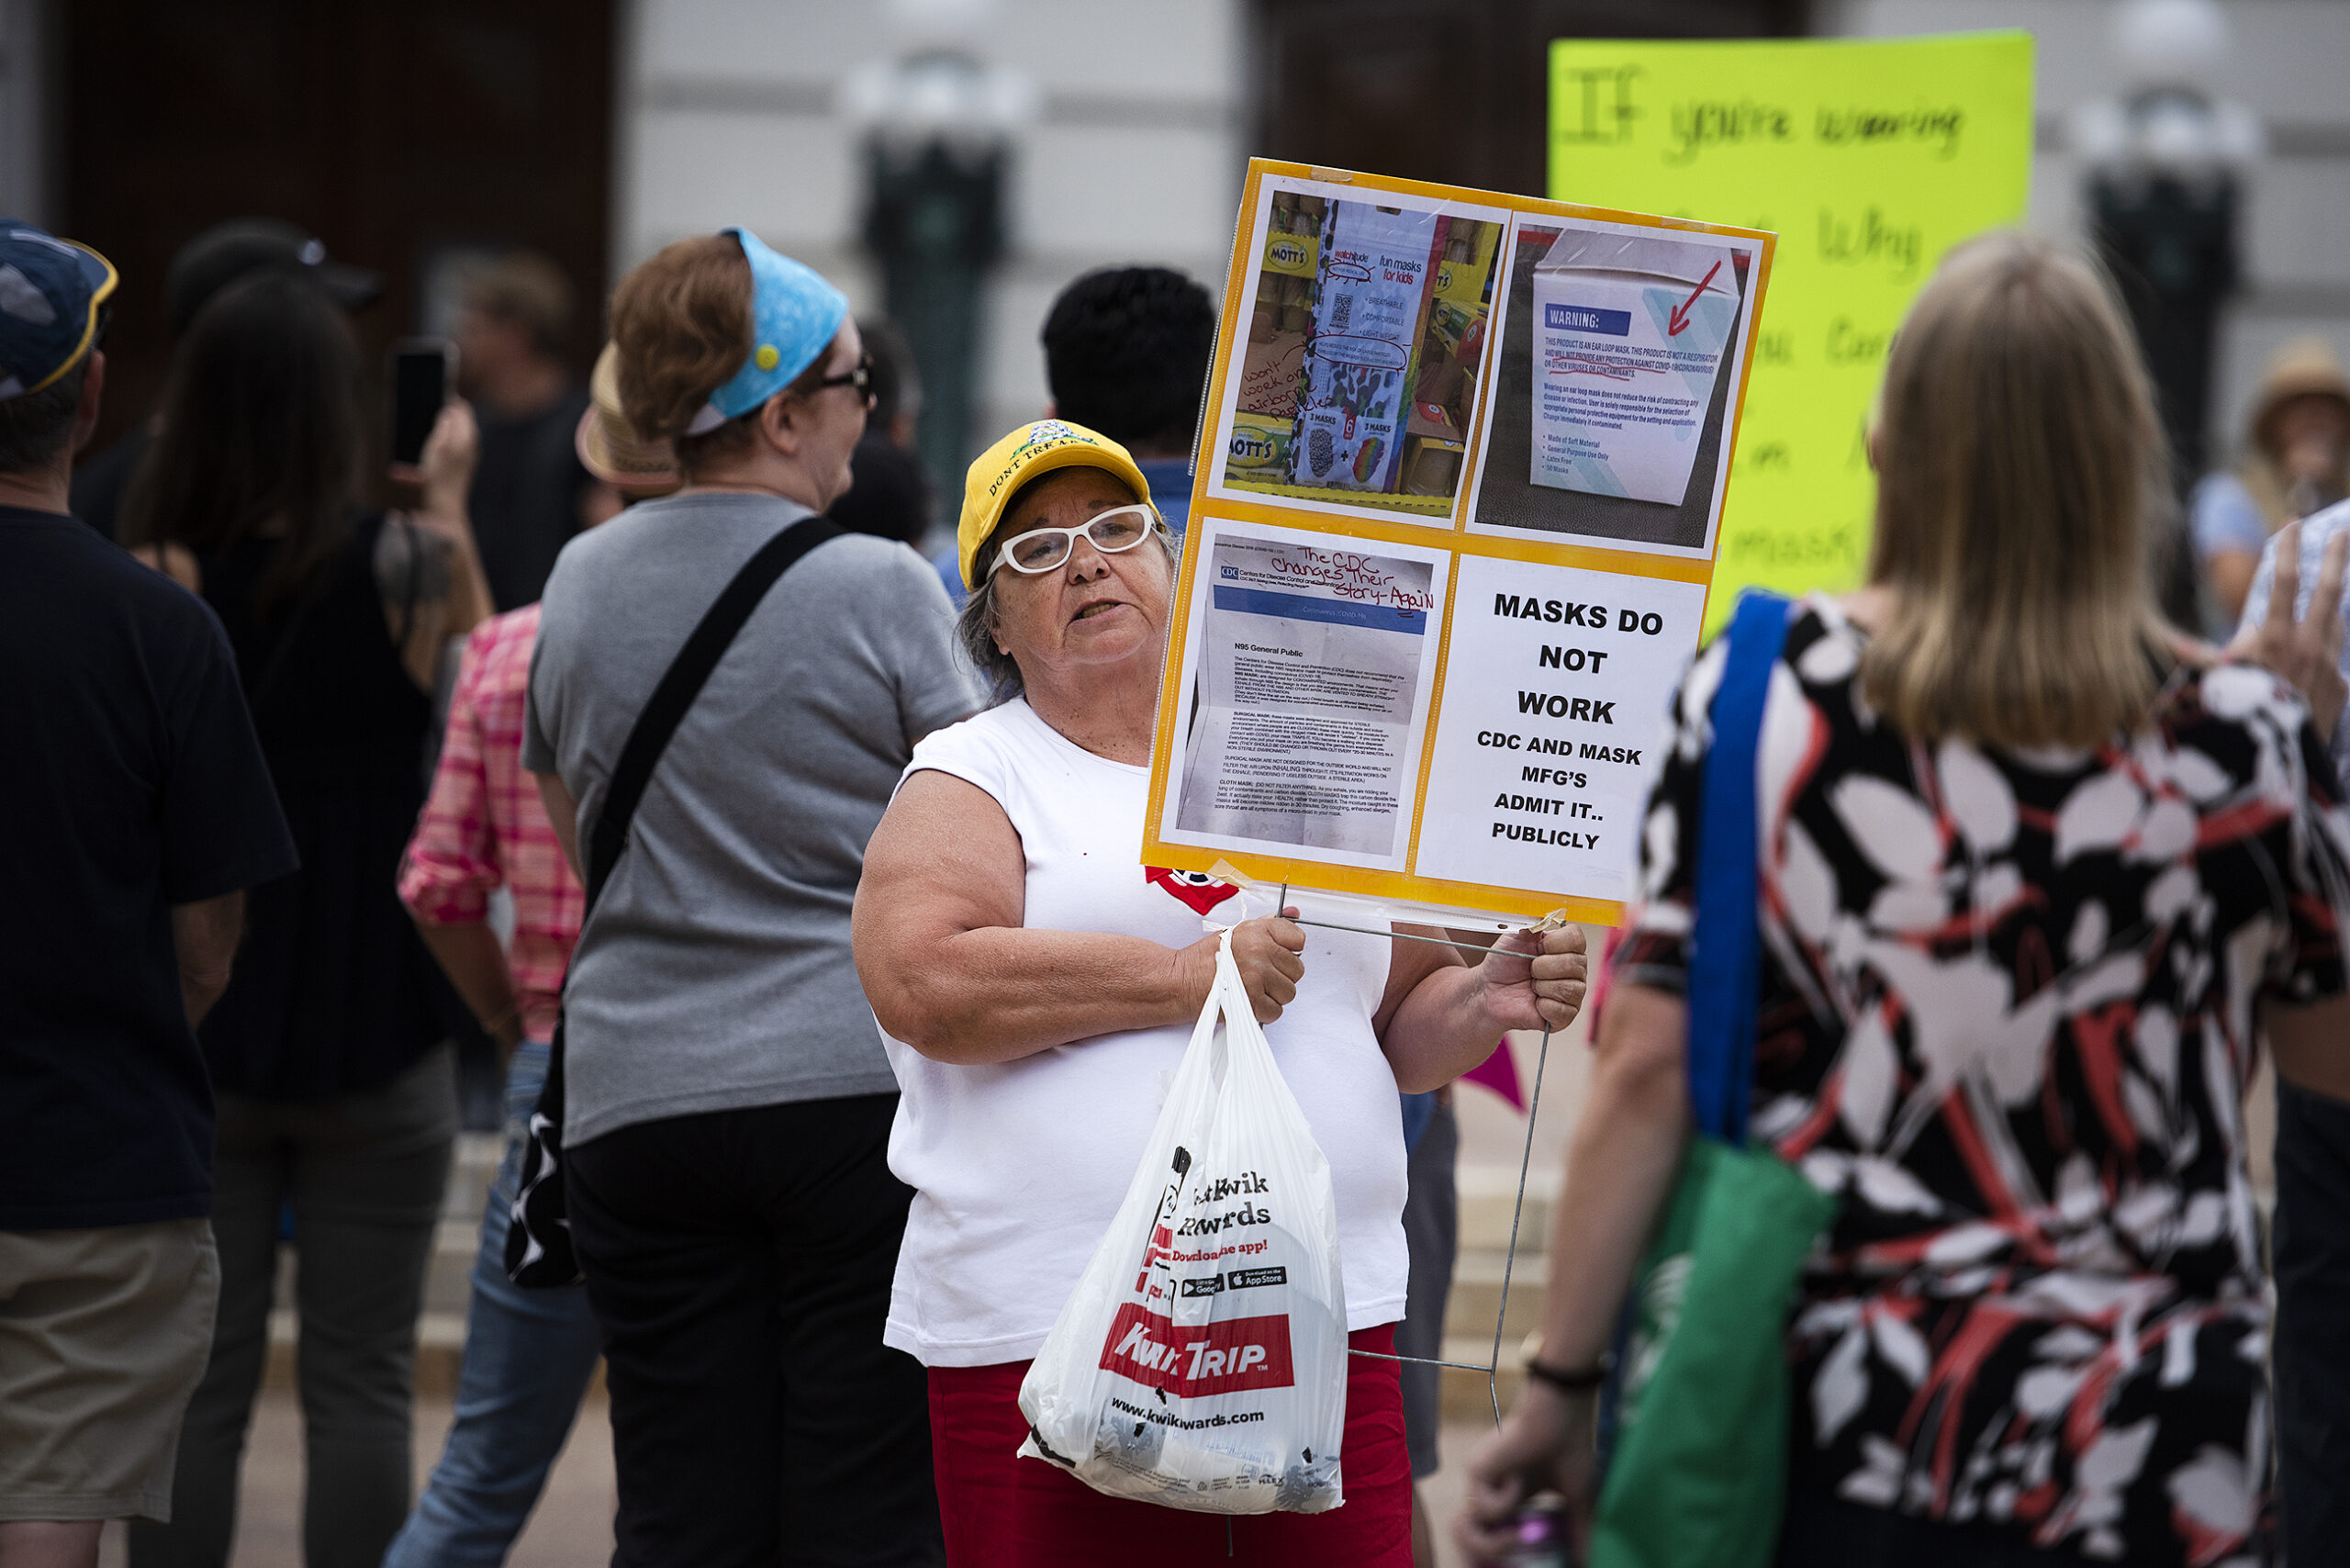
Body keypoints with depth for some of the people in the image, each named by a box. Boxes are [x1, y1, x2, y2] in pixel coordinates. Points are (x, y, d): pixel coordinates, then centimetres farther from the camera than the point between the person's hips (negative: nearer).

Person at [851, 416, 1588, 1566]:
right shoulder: (972, 779, 5)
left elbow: (1397, 1024, 25)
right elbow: (922, 980, -14)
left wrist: (1484, 1001, 2)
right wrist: (1190, 979, -14)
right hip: (1052, 1336, -4)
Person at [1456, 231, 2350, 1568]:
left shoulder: (1760, 695, -6)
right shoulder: (2237, 739, -7)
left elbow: (1647, 1071, -7)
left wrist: (1561, 1386, 1)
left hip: (1832, 1427, 1)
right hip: (2143, 1457, 0)